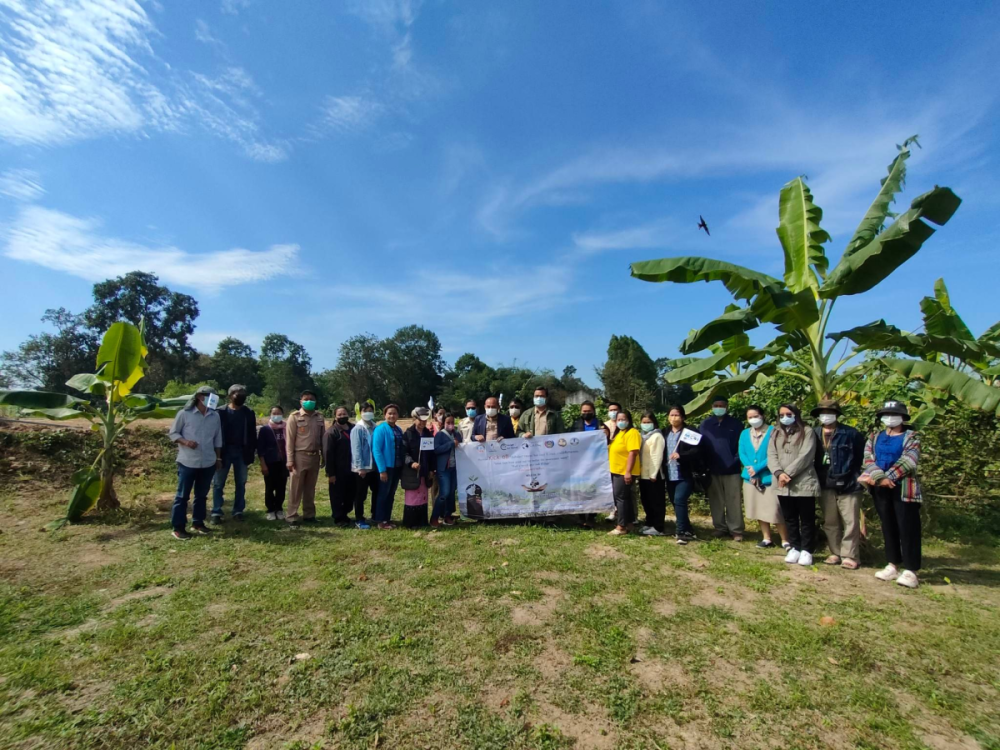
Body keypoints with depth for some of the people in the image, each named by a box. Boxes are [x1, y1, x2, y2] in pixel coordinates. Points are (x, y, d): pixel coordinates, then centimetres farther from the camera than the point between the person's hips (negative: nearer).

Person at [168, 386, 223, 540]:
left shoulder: (215, 416, 5)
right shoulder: (184, 413, -6)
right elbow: (173, 433, -1)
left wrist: (218, 458, 13)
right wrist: (185, 442, -19)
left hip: (208, 463, 4)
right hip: (187, 462, -4)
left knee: (201, 494, 14)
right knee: (182, 495, 4)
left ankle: (198, 523, 26)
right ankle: (178, 528, 12)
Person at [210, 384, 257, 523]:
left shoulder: (249, 413, 5)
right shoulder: (221, 411, -1)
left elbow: (252, 435, 3)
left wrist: (251, 454, -2)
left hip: (241, 452, 2)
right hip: (224, 451, -2)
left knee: (240, 484, 7)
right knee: (218, 484, 3)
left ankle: (238, 512, 15)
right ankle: (216, 513, 10)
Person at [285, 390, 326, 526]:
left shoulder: (319, 417, 7)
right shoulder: (295, 417, -4)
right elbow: (289, 440, -5)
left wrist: (324, 456, 9)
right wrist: (290, 460, -10)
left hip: (315, 457, 4)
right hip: (300, 456, -4)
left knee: (310, 488, 12)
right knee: (296, 488, 2)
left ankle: (309, 515, 21)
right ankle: (292, 516, 10)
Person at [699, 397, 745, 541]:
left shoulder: (736, 424, 1)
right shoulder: (705, 425, 7)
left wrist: (736, 461, -10)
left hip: (732, 470, -2)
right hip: (712, 470, 2)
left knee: (734, 501, 2)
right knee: (716, 501, 9)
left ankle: (736, 530, 11)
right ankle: (720, 527, 21)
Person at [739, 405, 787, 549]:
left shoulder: (773, 432, -8)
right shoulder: (744, 434, 8)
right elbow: (742, 454, 2)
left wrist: (757, 468, -17)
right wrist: (750, 469, -13)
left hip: (769, 477, -5)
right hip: (751, 477, 5)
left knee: (774, 510, -7)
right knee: (759, 510, 14)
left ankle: (785, 541, 8)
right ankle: (767, 539, 26)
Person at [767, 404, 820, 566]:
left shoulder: (807, 433, -1)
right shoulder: (775, 434, 13)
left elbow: (805, 457, -12)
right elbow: (771, 456, 3)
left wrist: (788, 473, -17)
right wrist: (779, 473, -14)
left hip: (804, 483, -4)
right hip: (782, 485, 4)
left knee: (806, 520, 5)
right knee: (789, 519, 12)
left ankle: (806, 550, 16)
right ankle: (794, 548, 23)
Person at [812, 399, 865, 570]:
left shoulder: (850, 433, -6)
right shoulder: (815, 434, 5)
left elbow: (861, 456, -2)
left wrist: (857, 476, -3)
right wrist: (816, 478, 5)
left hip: (848, 485, -4)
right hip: (825, 486, 4)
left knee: (851, 522, 1)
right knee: (830, 522, 11)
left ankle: (850, 556, 11)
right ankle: (836, 553, 22)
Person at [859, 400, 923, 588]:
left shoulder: (911, 438, 3)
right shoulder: (874, 438, 13)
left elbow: (907, 462, -11)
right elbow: (868, 459, -2)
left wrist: (887, 477, -17)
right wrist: (879, 478, -17)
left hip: (904, 488, -4)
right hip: (881, 489, 4)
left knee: (907, 528, -4)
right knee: (888, 527, 10)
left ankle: (910, 571, 1)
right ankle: (892, 566, 18)